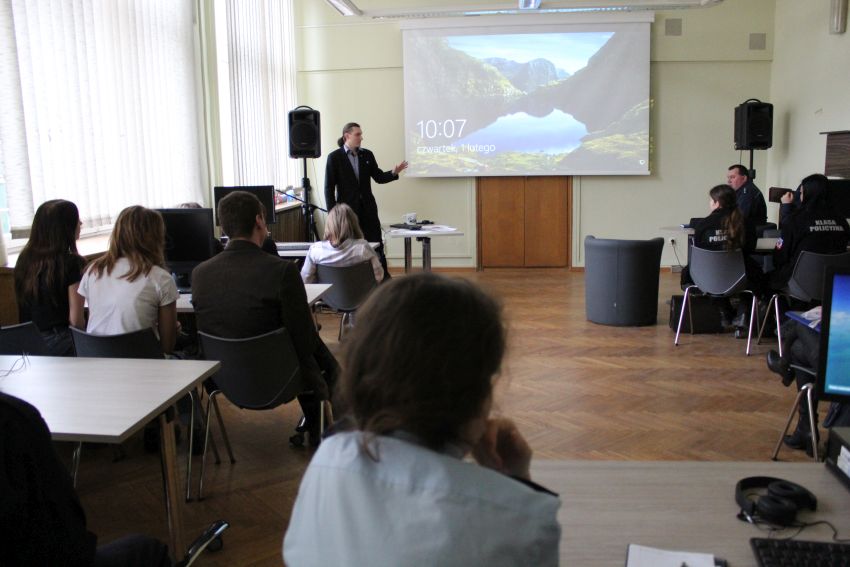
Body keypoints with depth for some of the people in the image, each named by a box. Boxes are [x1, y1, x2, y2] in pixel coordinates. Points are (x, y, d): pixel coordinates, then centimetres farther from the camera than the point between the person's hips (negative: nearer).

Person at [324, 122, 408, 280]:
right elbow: (329, 187, -5)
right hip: (347, 208, -3)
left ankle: (385, 278, 13)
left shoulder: (367, 155, 6)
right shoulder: (334, 157, -5)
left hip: (368, 208, 3)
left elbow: (378, 177, 9)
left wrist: (394, 172, -11)